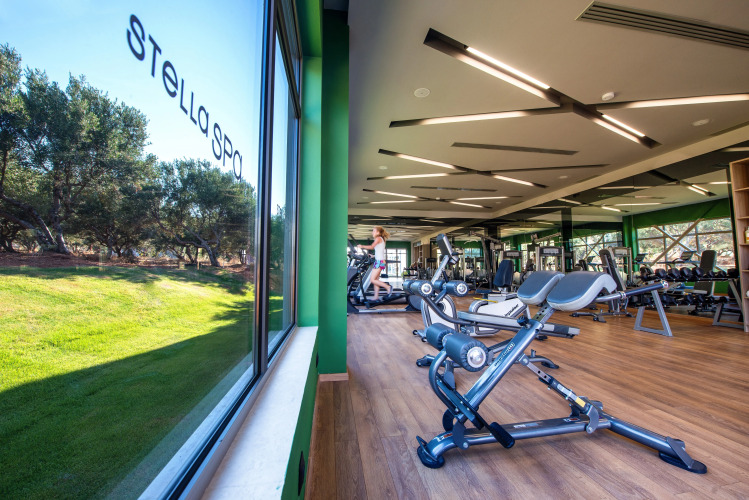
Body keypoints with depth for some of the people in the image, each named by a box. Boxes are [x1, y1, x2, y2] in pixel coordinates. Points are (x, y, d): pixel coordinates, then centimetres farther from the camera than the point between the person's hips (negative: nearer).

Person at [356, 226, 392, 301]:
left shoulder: (378, 238, -7)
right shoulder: (381, 239, 20)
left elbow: (371, 247, -20)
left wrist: (362, 246, -13)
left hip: (379, 261, -10)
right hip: (378, 261, 10)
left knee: (372, 280, -9)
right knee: (376, 280, 9)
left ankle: (388, 287, -4)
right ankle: (376, 296, 12)